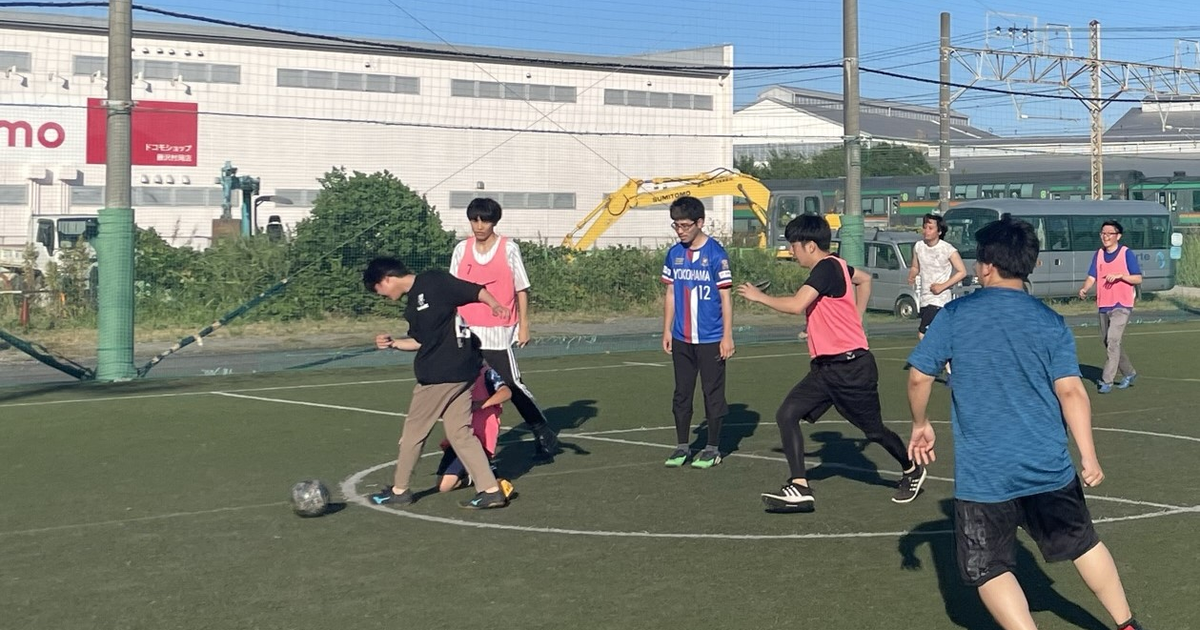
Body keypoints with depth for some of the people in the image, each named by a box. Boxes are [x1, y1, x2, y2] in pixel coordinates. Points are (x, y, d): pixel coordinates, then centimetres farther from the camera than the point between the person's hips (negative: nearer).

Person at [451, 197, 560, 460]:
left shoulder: (509, 248, -3)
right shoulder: (461, 250, 7)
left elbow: (522, 289, 0)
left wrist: (524, 325, -3)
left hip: (499, 333, -4)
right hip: (467, 332, 4)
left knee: (512, 385, -5)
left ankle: (544, 433, 12)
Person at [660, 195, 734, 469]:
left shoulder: (716, 254, -10)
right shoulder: (674, 254, 5)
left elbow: (726, 296, -8)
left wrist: (727, 336, -10)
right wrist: (667, 330, 10)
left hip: (711, 339, -5)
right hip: (681, 339, 5)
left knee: (713, 392, 4)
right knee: (682, 393, 10)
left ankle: (713, 448, 15)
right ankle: (682, 446, 21)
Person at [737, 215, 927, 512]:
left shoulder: (827, 268, -18)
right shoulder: (835, 266, 11)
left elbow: (796, 304, -30)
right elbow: (864, 278, 32)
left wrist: (759, 296, -15)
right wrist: (855, 317, 28)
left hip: (851, 367, -9)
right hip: (825, 367, 9)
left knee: (874, 429, 8)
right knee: (786, 415, -7)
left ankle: (911, 471, 34)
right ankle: (800, 489, -10)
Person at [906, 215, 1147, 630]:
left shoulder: (955, 315, -5)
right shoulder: (1051, 322, 0)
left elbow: (919, 377, -4)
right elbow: (1071, 391, -6)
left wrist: (921, 425, 12)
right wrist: (1088, 456, -3)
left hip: (983, 475, -3)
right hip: (1048, 467, 3)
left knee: (989, 570, 7)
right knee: (1083, 544, 23)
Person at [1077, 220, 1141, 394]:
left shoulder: (1127, 253, -5)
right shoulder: (1099, 254, 10)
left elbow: (1138, 279, -5)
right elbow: (1092, 276, 5)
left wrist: (1120, 275, -20)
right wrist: (1084, 288, -15)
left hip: (1121, 305, -6)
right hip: (1103, 305, 7)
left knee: (1113, 340, -17)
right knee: (1107, 341, 14)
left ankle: (1107, 381, -17)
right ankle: (1129, 373, 33)